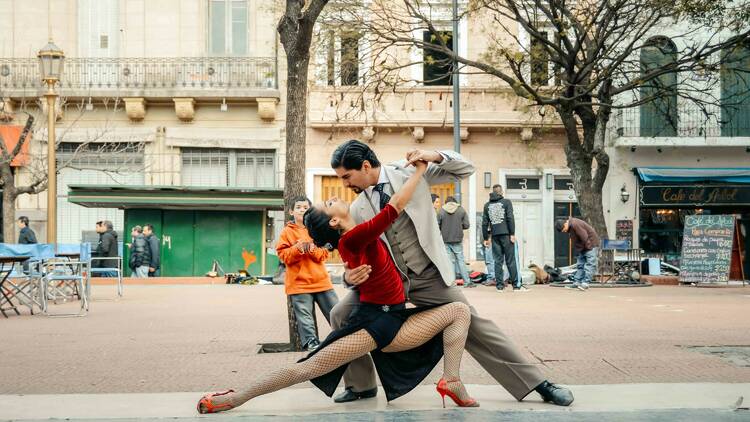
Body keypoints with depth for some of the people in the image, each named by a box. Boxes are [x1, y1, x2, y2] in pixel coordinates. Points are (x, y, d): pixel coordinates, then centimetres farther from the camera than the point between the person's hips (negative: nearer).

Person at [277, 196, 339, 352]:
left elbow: (324, 253, 5)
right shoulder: (287, 232, 3)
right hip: (299, 282, -3)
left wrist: (313, 249, -15)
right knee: (304, 314, -6)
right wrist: (298, 248, -18)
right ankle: (310, 341, 1)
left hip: (321, 279, 3)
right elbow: (283, 255, -4)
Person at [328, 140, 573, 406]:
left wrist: (436, 156, -20)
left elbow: (466, 170, -1)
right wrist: (349, 275, -22)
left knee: (473, 325, -5)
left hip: (429, 277, -3)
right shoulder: (358, 209, -1)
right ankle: (361, 385, 9)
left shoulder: (409, 171, -6)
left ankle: (537, 384, 3)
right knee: (341, 315, -10)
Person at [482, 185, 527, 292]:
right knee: (510, 260, -2)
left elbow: (485, 223, 10)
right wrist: (512, 234, -8)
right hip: (506, 234, -3)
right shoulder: (506, 202, 0)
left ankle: (499, 285, 4)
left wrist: (486, 238, 14)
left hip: (494, 236, 3)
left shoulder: (487, 205, 11)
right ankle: (516, 285, -2)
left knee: (498, 261, 6)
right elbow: (510, 219, -8)